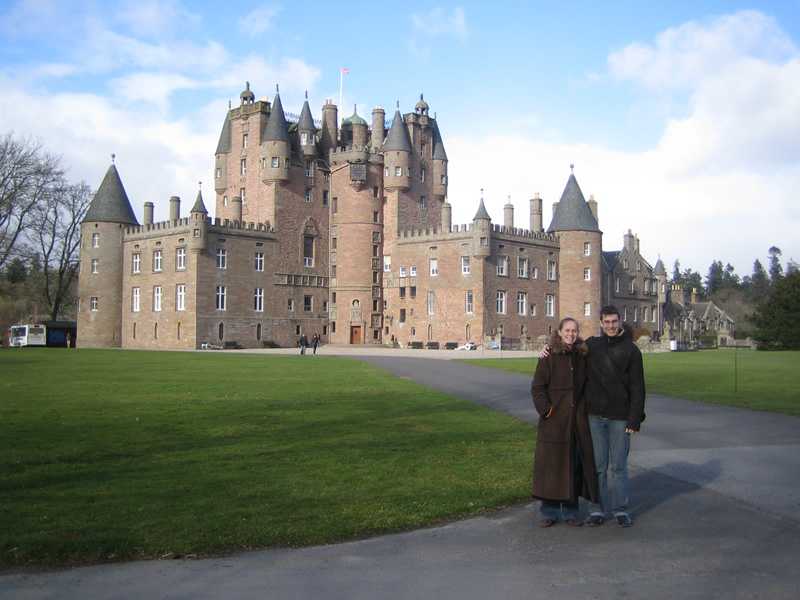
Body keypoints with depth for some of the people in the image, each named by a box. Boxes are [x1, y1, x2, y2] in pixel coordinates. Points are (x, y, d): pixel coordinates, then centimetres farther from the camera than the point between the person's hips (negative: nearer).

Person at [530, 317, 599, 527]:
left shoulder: (582, 356, 8)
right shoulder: (549, 357, -5)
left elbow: (587, 386, 17)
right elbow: (537, 387, -6)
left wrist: (586, 408, 7)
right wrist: (545, 409, -14)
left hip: (577, 420, 4)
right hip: (554, 421, -4)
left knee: (574, 464, 8)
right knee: (551, 464, 2)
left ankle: (570, 510, 20)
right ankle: (549, 511, 14)